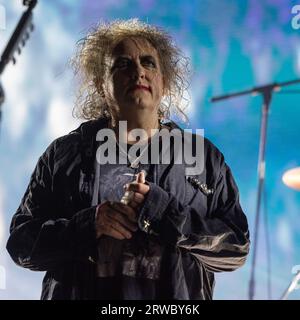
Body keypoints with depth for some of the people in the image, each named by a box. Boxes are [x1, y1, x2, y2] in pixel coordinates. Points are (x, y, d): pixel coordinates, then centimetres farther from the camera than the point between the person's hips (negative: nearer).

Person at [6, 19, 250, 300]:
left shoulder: (204, 156, 7)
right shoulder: (64, 155, 6)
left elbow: (237, 248, -1)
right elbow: (20, 242, 3)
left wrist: (164, 213, -13)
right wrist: (87, 226, -13)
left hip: (175, 298, 0)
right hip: (78, 292, 0)